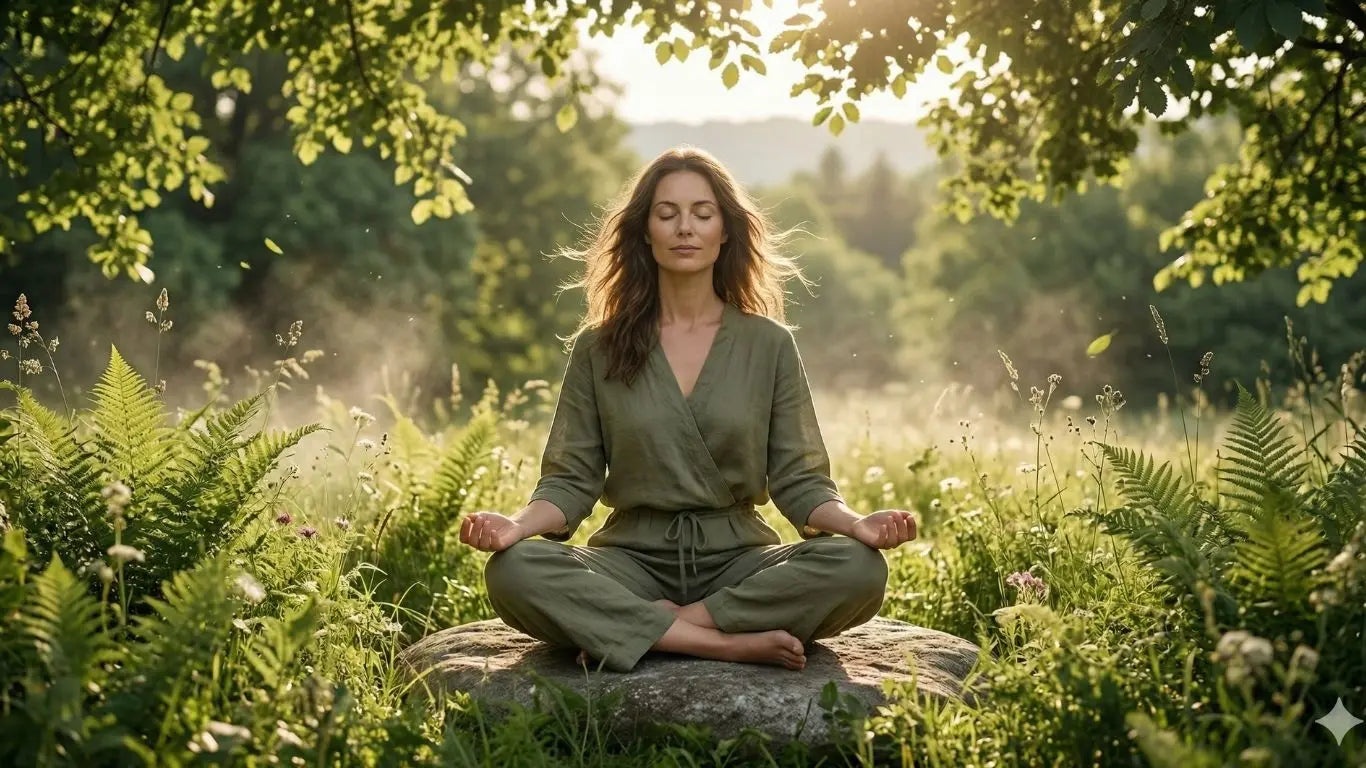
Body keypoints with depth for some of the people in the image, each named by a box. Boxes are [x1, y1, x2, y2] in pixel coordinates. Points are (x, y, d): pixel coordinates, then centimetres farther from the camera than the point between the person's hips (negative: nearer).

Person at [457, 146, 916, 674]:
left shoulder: (769, 345, 5)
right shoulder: (597, 349, 6)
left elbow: (798, 481, 3)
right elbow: (571, 479, 3)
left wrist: (858, 524, -17)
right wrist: (517, 525, -18)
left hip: (738, 557, 1)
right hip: (633, 557, 0)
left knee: (858, 569, -30)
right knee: (513, 572, -31)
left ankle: (636, 628, -21)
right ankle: (732, 643, -27)